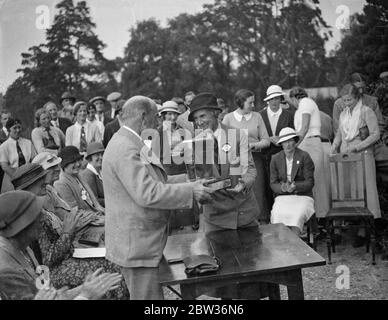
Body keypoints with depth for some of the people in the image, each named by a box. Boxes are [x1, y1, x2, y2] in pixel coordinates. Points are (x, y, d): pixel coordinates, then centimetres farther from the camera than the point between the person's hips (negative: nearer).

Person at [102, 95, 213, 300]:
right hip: (136, 245, -11)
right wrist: (190, 191, -21)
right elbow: (147, 194, -28)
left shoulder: (129, 145, 14)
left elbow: (153, 182, 18)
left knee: (152, 294, 19)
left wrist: (191, 181, 10)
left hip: (143, 242, 11)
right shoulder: (125, 149, -21)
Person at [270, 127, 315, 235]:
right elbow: (273, 184, 6)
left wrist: (295, 186, -23)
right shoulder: (276, 159, 6)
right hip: (282, 197, 2)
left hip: (303, 197, -2)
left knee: (297, 215, -32)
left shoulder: (304, 157, -2)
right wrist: (282, 188, -17)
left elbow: (310, 182, -4)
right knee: (277, 215, -29)